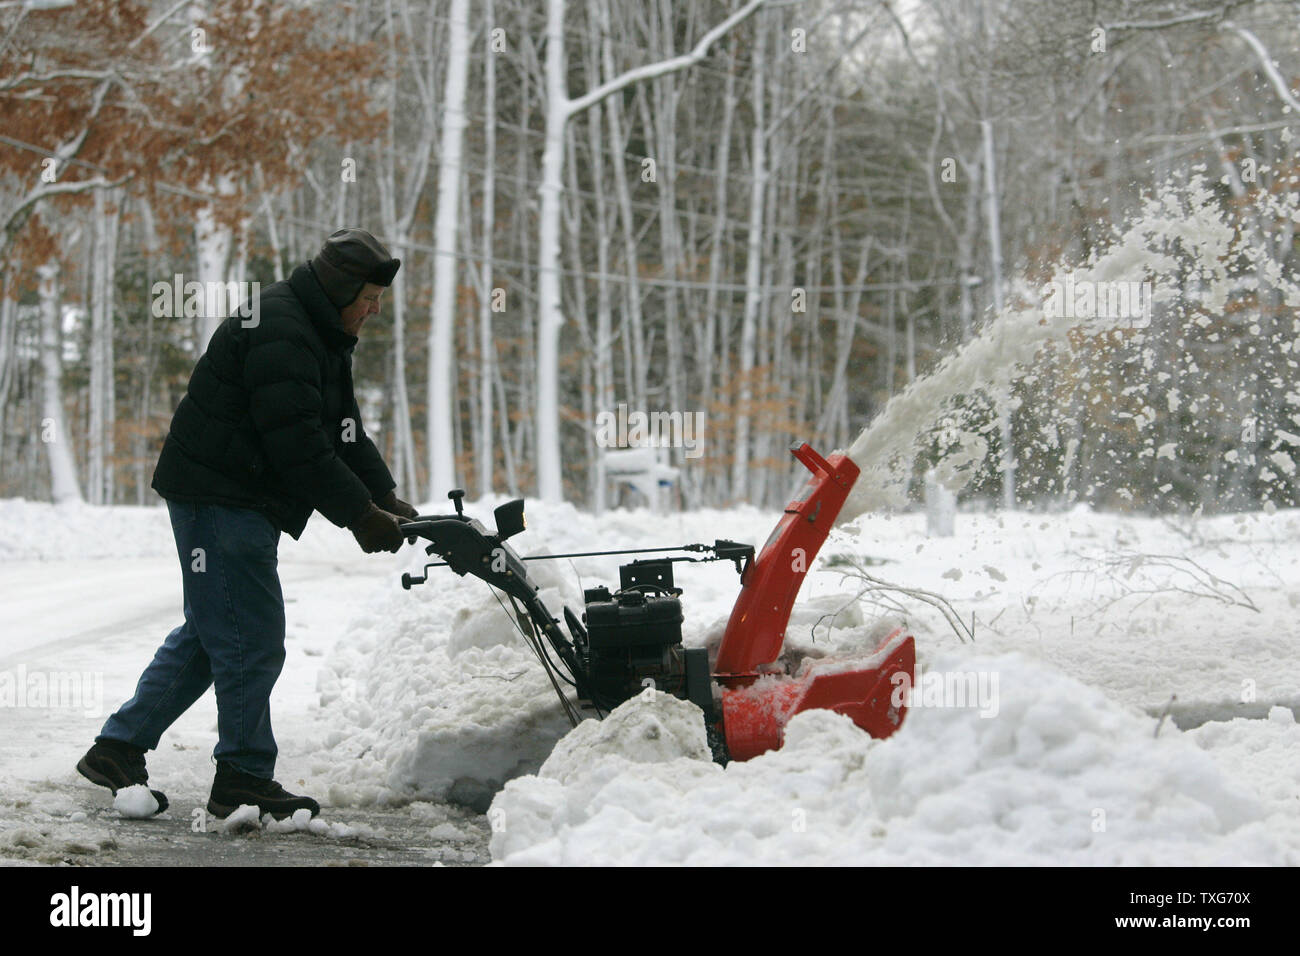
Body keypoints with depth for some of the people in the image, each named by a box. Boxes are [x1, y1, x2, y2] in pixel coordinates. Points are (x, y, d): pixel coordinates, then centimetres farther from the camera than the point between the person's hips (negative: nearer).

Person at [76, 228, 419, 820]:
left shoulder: (319, 337, 16)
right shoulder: (279, 333, -19)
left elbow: (345, 432, 16)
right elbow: (299, 447, -25)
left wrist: (385, 498, 3)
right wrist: (360, 515, -20)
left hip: (243, 502, 11)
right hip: (218, 498, -11)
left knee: (211, 632, 15)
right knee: (251, 638, -7)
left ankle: (118, 748, 20)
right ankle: (244, 777, 1)